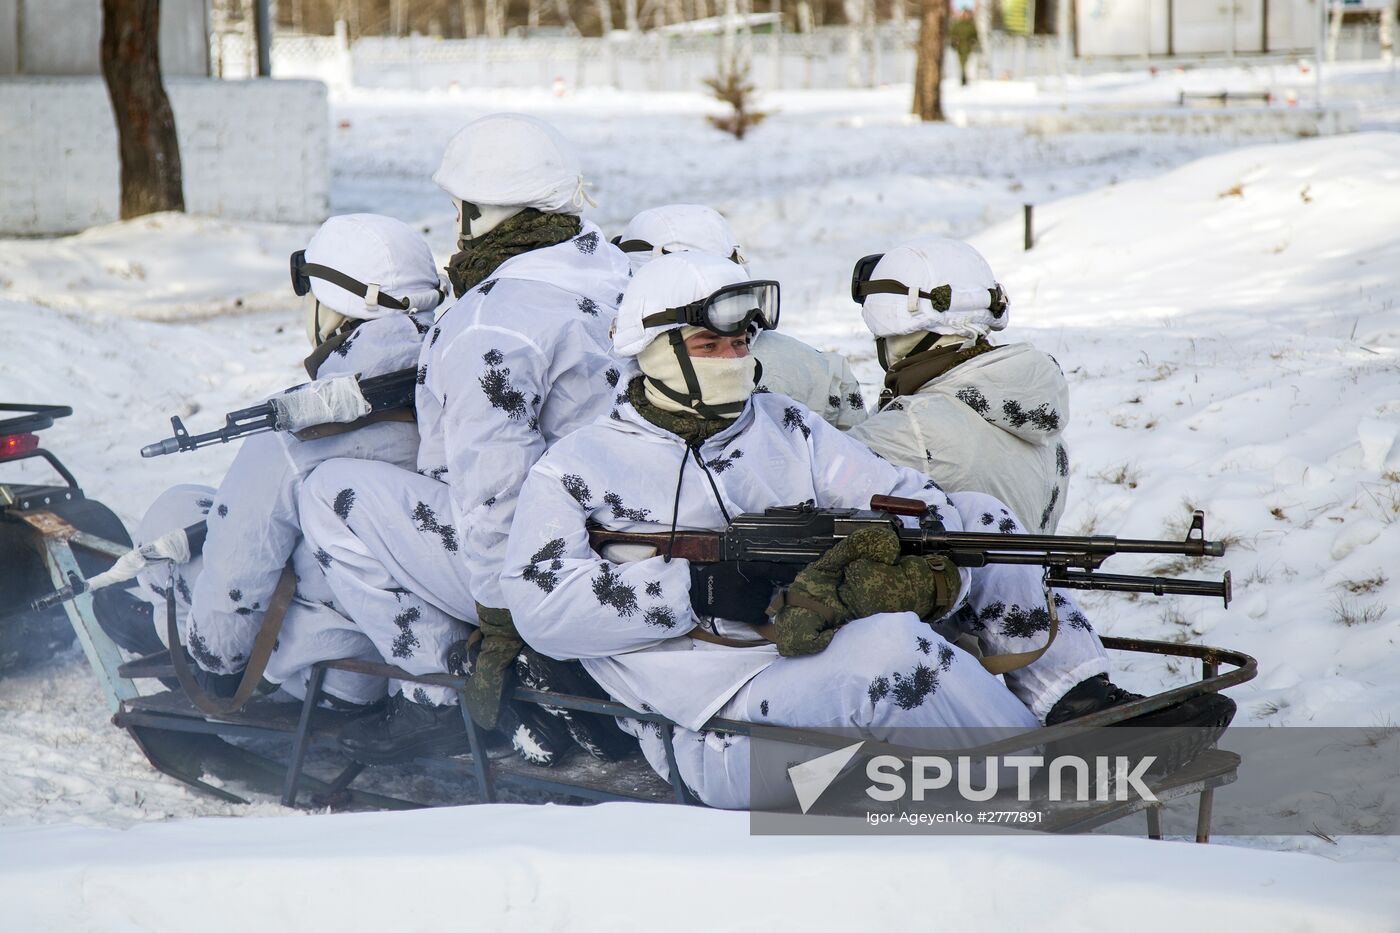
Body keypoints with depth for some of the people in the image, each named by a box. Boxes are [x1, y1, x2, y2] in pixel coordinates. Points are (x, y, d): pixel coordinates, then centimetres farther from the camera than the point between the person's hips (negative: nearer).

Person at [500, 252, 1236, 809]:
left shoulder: (786, 430, 20)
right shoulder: (576, 471, 4)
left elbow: (917, 500, 10)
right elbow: (542, 608, -11)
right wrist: (707, 586, -16)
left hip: (838, 683, 6)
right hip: (725, 728, -6)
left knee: (977, 515, -4)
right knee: (892, 644, -34)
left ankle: (1081, 698, -13)